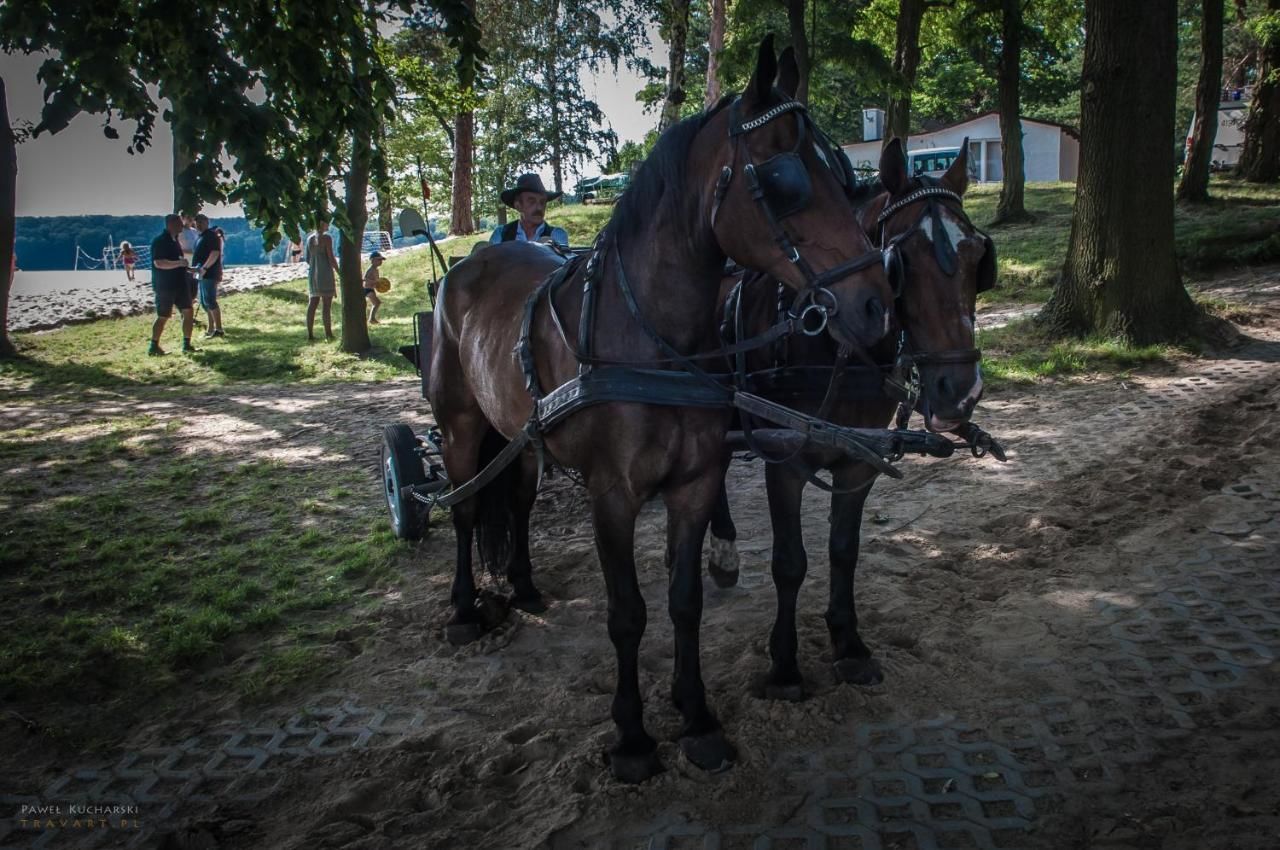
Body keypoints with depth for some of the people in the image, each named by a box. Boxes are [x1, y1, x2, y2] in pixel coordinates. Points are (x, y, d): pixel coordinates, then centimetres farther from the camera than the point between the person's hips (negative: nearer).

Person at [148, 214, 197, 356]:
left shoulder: (174, 240, 12)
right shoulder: (159, 241, -16)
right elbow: (158, 263, -27)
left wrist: (185, 267, 16)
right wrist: (179, 263, -26)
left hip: (179, 283, 8)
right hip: (165, 285, -8)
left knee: (188, 312, 5)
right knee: (163, 316, -1)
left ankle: (187, 344, 11)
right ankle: (153, 347, 9)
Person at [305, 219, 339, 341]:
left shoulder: (309, 238, 10)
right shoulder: (326, 238, -11)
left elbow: (307, 259, 13)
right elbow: (331, 258, -14)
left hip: (312, 273, 7)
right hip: (326, 274, -7)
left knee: (312, 304, 7)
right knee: (327, 305, -2)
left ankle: (310, 334, 6)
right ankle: (328, 334, 2)